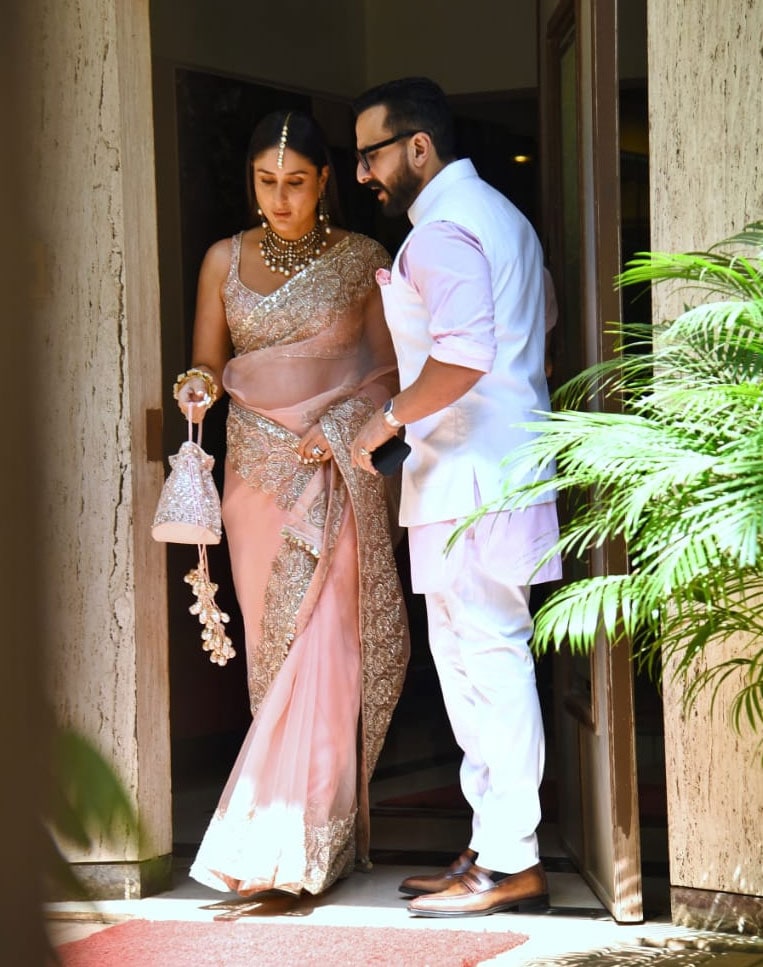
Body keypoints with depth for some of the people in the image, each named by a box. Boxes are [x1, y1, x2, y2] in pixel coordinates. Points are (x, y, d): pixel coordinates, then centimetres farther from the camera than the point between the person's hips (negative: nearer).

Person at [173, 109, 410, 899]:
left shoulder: (362, 259, 2)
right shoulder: (226, 260, 8)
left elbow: (389, 371, 5)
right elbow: (207, 363, 11)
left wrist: (339, 427, -10)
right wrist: (201, 385, -12)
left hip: (338, 469, -3)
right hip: (257, 468, 3)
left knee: (323, 642, -11)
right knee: (272, 645, 3)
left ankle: (287, 843, -10)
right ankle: (327, 831, 11)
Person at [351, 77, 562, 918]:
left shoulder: (441, 229, -13)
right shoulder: (494, 212, 20)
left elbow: (462, 356, -26)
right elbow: (536, 333, 28)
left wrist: (389, 417, -13)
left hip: (469, 473, -11)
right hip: (505, 463, 11)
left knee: (485, 659, -8)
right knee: (480, 660, 13)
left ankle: (509, 864, -4)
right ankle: (495, 844, 19)